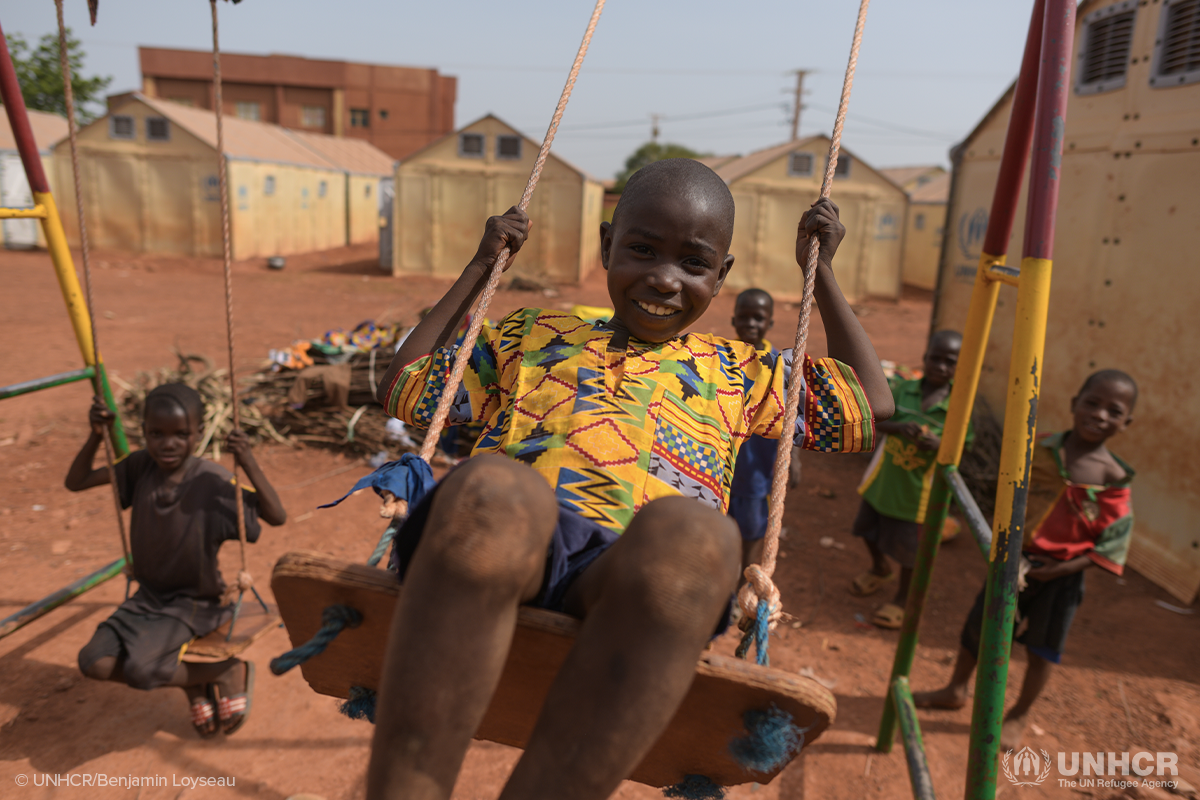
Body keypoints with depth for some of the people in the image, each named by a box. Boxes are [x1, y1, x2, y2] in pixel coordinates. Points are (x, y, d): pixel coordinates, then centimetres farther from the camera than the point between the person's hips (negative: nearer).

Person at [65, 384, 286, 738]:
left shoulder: (211, 480, -21)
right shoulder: (141, 466, -6)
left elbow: (277, 516, -27)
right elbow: (75, 482, 4)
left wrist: (249, 462, -38)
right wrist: (96, 435, -12)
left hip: (195, 602, -6)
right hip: (148, 595, 6)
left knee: (139, 669, -25)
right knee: (94, 662, -13)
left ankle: (230, 672, 2)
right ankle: (193, 685, 10)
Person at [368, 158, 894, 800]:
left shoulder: (735, 374, 32)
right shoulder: (534, 336, 31)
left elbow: (872, 409, 36)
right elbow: (400, 389, 32)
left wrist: (821, 272, 35)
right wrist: (481, 267, 34)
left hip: (648, 569, 1)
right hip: (498, 548, 1)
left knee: (688, 530, -37)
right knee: (492, 485, -37)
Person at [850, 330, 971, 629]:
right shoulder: (902, 389, -10)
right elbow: (877, 419, -13)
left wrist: (939, 445, -32)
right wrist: (899, 427, -33)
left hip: (918, 487, -3)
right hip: (884, 477, 4)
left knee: (908, 546, 8)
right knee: (868, 529, 23)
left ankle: (903, 598, 34)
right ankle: (880, 570, 54)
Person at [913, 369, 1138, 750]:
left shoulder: (1113, 479, -13)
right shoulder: (1039, 450, -9)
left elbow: (1110, 543, -10)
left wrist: (1060, 569, -17)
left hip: (1062, 575, -2)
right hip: (1015, 560, 2)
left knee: (1040, 648, 12)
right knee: (977, 626, 13)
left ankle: (1018, 717, 35)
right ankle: (956, 690, 37)